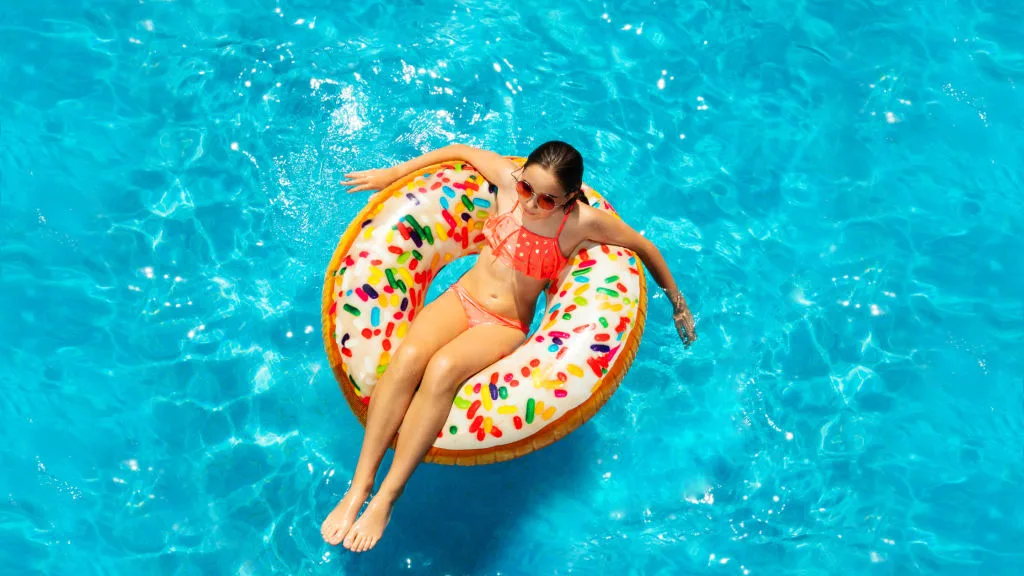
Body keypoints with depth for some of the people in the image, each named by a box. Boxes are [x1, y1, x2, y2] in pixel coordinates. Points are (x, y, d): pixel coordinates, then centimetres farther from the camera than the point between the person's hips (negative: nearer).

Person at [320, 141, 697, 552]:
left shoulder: (582, 221, -12)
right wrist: (392, 174, 15)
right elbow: (460, 150, 12)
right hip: (461, 297, 3)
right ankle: (359, 484, -24)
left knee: (442, 369, -35)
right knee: (407, 357, -30)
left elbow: (644, 247, 1)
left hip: (505, 326, -3)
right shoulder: (509, 179, -4)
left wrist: (677, 300, 12)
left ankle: (387, 497, -28)